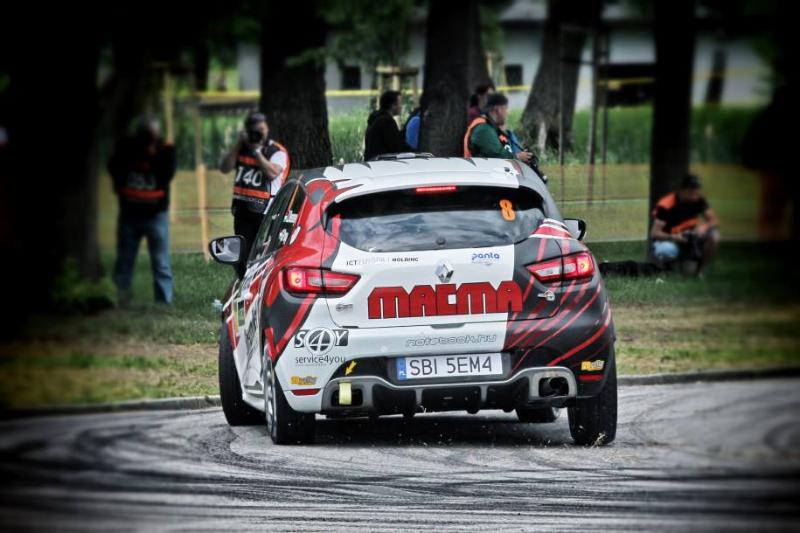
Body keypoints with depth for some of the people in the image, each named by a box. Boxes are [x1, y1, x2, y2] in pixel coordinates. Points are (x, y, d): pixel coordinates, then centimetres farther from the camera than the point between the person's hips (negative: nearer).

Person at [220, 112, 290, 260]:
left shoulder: (277, 152, -2)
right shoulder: (241, 150, 15)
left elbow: (272, 173, -19)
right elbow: (225, 168, 4)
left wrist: (257, 151, -15)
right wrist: (238, 145, -2)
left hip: (265, 213, -6)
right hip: (242, 211, 6)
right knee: (243, 256, 7)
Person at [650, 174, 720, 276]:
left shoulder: (698, 200, -7)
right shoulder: (666, 205, -20)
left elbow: (714, 221, -6)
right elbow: (654, 234, -22)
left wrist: (705, 226, -30)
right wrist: (673, 237, -40)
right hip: (669, 240, -4)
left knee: (714, 236, -23)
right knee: (667, 251, -41)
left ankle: (699, 272, -6)